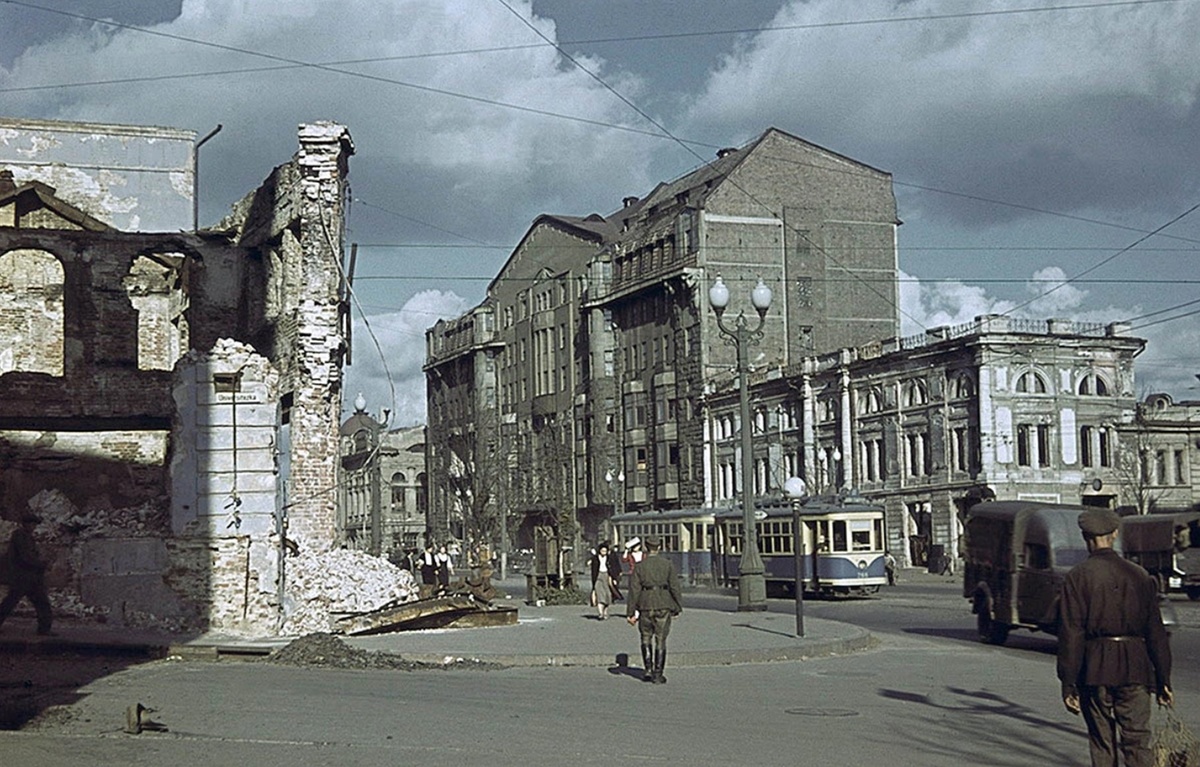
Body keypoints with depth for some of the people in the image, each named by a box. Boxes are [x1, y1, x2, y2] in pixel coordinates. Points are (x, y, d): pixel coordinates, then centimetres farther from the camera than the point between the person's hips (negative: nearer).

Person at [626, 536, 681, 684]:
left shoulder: (640, 566, 0)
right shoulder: (668, 564, 0)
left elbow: (634, 590, -2)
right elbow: (674, 587, -3)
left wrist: (631, 612, 0)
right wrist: (677, 607, 6)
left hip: (646, 606, 0)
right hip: (663, 605, 0)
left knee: (646, 638, 16)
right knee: (660, 640, 4)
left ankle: (647, 670, 9)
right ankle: (657, 674, 3)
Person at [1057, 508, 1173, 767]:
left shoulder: (1078, 577, -5)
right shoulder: (1139, 575, 4)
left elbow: (1071, 634, -8)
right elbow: (1155, 631, 6)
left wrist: (1068, 684, -5)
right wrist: (1163, 680, 11)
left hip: (1095, 669, -2)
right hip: (1135, 668, 2)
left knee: (1101, 742, 10)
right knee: (1137, 741, 1)